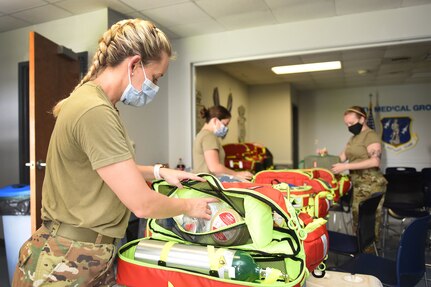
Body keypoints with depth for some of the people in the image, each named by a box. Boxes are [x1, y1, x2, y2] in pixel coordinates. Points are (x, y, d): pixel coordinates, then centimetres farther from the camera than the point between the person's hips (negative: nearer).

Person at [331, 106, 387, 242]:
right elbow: (342, 157, 19)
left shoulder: (371, 136, -8)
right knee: (357, 218, 9)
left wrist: (346, 166, -21)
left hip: (371, 185, -8)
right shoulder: (353, 138, 19)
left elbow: (375, 161, -19)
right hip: (358, 185, 8)